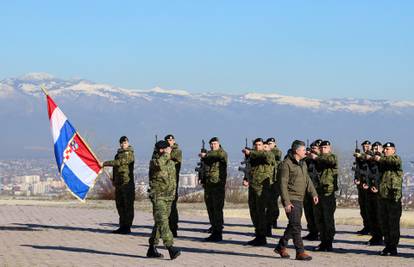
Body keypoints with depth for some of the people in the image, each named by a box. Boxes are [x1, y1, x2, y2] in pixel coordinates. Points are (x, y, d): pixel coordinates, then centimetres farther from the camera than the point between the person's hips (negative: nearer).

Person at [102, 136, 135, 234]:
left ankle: (127, 227, -6)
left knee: (127, 205, -7)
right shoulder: (118, 154, 19)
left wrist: (105, 163, -17)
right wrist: (114, 179, 22)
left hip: (127, 183, -9)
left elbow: (119, 162, -19)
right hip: (119, 183, 9)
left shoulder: (129, 154, -8)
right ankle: (122, 227, 17)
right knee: (120, 205, 11)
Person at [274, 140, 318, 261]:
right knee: (296, 226, -10)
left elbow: (307, 179, 21)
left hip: (299, 199, 9)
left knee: (293, 225, 15)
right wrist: (286, 202, -20)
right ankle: (300, 252, -9)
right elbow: (283, 184, -16)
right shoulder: (286, 164, -14)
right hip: (291, 199, -9)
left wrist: (313, 193, 9)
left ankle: (281, 247, 27)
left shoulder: (303, 163, 13)